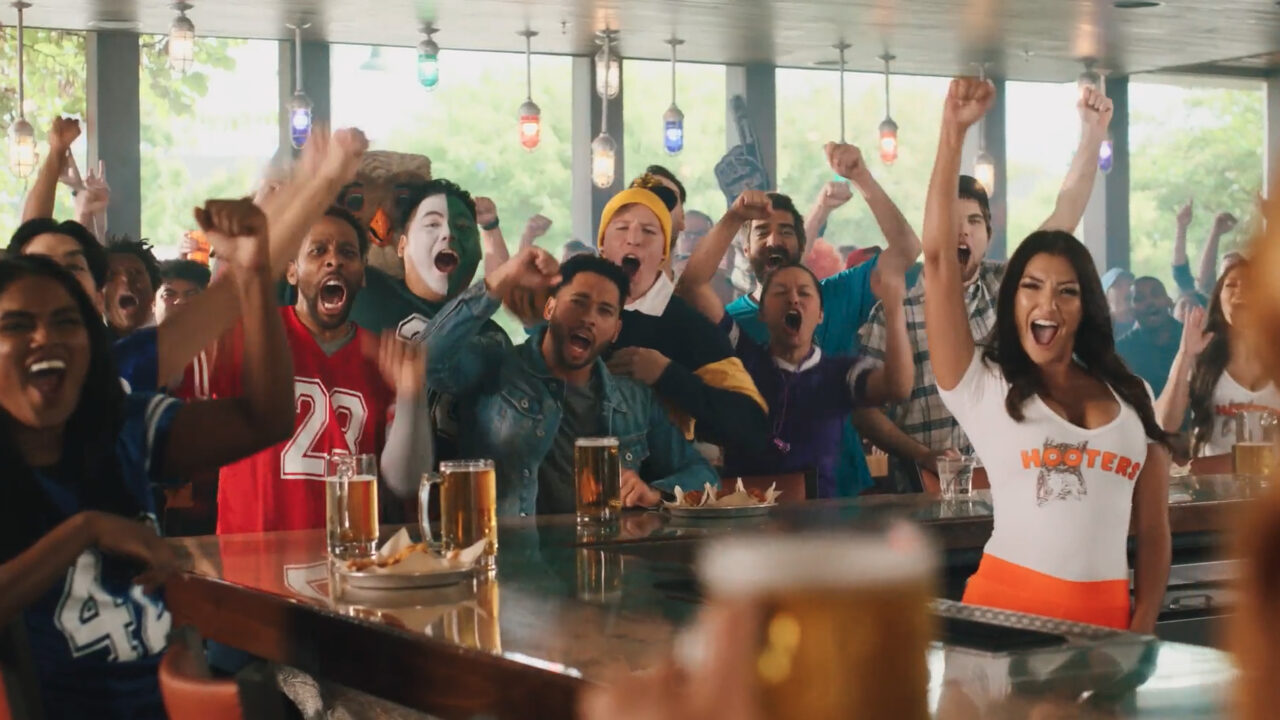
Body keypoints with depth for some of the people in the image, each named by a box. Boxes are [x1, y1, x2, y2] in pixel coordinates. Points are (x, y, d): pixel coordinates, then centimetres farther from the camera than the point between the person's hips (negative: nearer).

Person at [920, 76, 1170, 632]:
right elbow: (939, 259, -7)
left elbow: (1154, 529, 11)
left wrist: (1142, 630, 1)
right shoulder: (982, 386, 1)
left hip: (1106, 613, 3)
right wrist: (953, 133, -9)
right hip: (1007, 602, -3)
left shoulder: (1131, 398, 11)